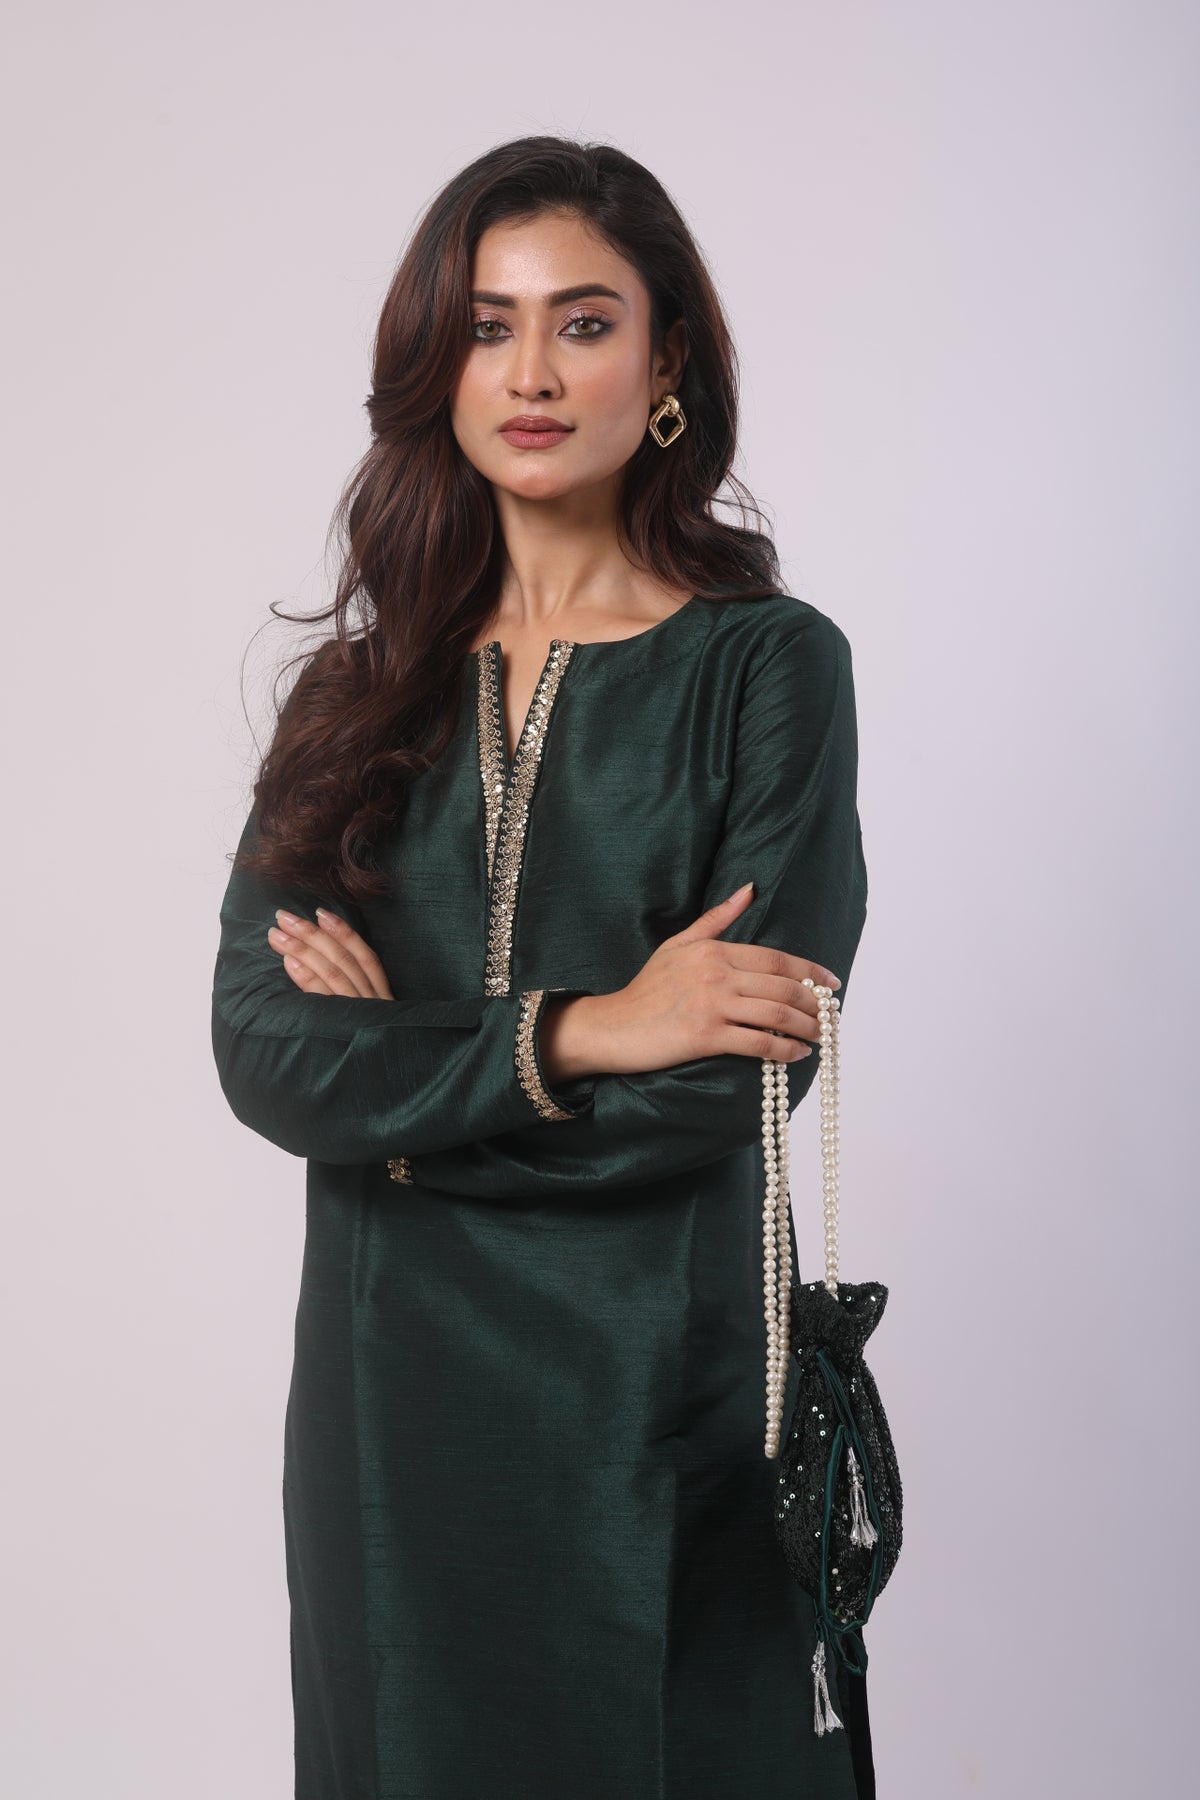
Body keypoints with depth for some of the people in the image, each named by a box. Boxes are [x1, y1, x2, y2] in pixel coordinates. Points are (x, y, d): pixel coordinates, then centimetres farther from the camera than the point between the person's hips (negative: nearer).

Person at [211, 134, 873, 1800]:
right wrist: (574, 1034, -17)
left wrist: (409, 1060, -9)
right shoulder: (364, 685, 5)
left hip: (663, 1392, -3)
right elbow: (265, 1053, -6)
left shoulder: (769, 665, -6)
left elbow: (744, 1075, -15)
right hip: (393, 1379, 3)